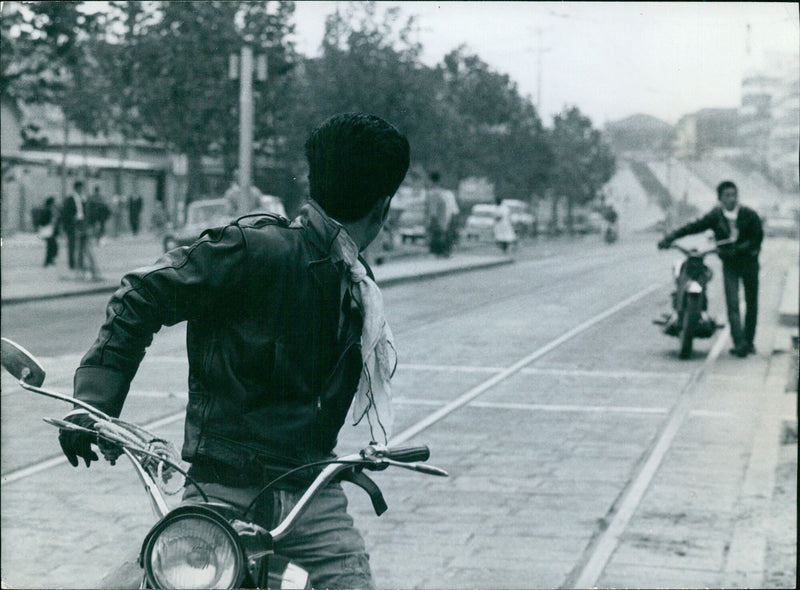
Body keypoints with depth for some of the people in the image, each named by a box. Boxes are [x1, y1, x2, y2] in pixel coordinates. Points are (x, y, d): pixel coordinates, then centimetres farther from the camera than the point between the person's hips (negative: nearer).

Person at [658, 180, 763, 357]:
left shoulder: (749, 215, -7)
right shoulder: (715, 216, -5)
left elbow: (758, 237, -9)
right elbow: (693, 227, -8)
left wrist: (738, 249, -23)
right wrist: (669, 238, -19)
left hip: (749, 261, 0)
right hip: (729, 264, 0)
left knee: (751, 304, 6)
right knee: (732, 304, -13)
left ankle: (749, 342, 18)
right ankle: (739, 343, -19)